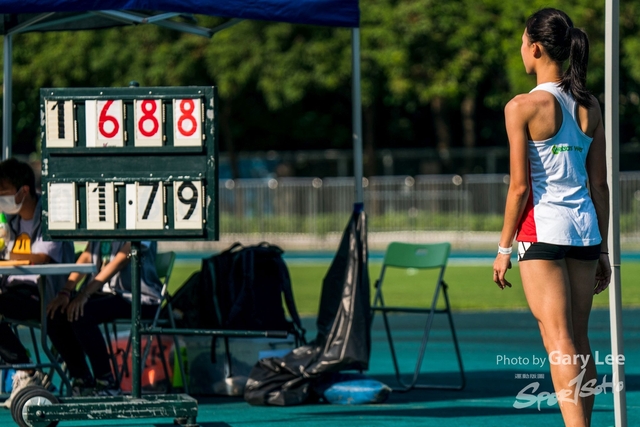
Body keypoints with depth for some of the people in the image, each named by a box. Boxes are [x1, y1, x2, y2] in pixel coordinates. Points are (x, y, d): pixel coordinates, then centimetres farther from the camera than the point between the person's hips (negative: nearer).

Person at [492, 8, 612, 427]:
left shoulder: (523, 107, -9)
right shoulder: (590, 106, 7)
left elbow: (520, 186, -10)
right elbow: (600, 184, 9)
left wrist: (504, 247, -2)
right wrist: (603, 249, 15)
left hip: (543, 230, -5)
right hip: (585, 229, 6)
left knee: (560, 342, -8)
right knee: (579, 341, 13)